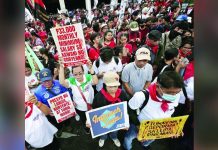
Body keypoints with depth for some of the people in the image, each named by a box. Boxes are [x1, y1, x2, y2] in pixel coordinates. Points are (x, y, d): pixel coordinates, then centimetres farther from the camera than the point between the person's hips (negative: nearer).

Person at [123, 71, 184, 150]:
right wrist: (138, 126, -27)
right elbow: (129, 110, -23)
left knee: (150, 140, 36)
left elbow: (172, 110, -4)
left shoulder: (176, 96, -25)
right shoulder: (142, 96, -39)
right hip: (139, 125, -3)